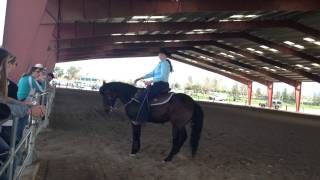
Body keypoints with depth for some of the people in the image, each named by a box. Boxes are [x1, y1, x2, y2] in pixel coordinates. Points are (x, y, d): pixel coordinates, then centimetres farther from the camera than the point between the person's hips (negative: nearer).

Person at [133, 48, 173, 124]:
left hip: (161, 85, -11)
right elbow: (152, 73, 23)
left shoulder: (165, 63, -10)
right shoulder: (161, 63, 21)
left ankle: (140, 119, -22)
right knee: (141, 95, 14)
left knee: (144, 97, -22)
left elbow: (162, 76, -21)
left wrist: (150, 81, -19)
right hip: (157, 85, 11)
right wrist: (140, 78, 18)